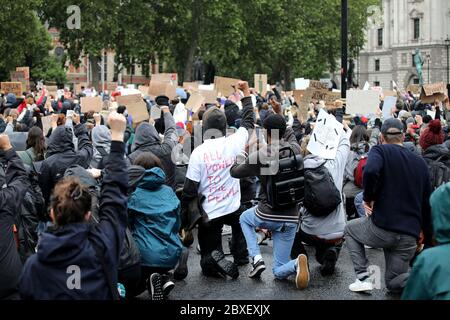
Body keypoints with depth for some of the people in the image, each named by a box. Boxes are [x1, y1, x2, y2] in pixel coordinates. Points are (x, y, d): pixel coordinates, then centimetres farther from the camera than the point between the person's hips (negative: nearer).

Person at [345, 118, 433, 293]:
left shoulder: (380, 151, -2)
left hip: (381, 228, -5)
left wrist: (368, 198, -10)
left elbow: (370, 171, -27)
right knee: (394, 283, 21)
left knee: (350, 229, 28)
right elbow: (426, 204, 17)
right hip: (410, 236, 5)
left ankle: (363, 277, 13)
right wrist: (428, 239, 24)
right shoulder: (420, 162, 14)